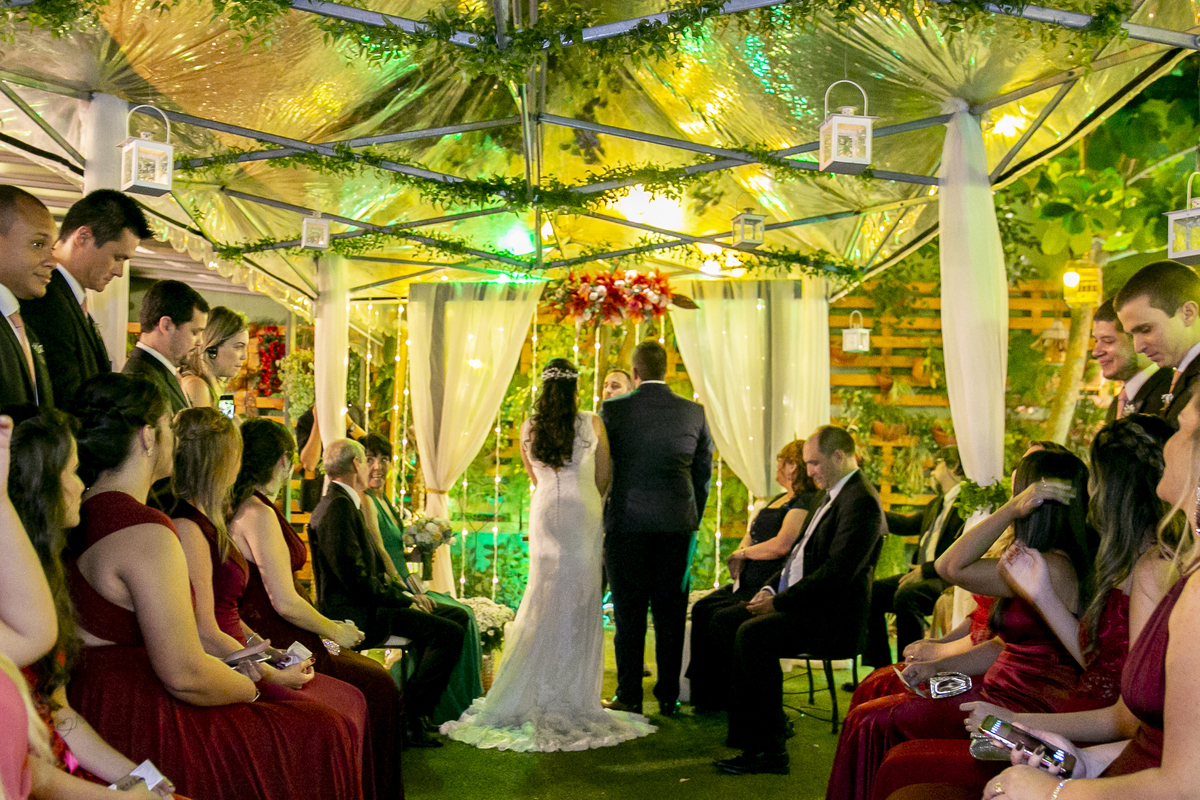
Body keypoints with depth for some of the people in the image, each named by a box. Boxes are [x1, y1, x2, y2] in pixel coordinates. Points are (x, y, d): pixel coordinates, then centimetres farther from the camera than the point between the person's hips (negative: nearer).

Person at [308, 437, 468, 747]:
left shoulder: (348, 504, 18)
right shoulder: (337, 507, -16)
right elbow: (356, 579, -22)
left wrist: (408, 594, 6)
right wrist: (403, 599, -12)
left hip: (366, 603, 11)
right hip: (352, 613, -11)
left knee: (457, 616, 8)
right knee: (449, 633, -20)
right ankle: (409, 718, -10)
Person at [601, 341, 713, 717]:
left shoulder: (612, 410, -4)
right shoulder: (694, 412, 3)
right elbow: (703, 474, 8)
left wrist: (600, 522, 11)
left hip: (626, 522, -2)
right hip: (677, 524, 2)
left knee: (629, 613, 4)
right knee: (671, 612, 8)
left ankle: (629, 697, 9)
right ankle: (669, 696, 14)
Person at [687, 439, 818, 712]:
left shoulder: (805, 502, -12)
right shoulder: (779, 499, 22)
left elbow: (782, 545, -23)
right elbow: (751, 533, 22)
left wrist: (744, 553, -7)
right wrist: (739, 554, -1)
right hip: (749, 582, 10)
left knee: (718, 616, -22)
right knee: (701, 608, -7)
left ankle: (720, 698, -8)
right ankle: (703, 692, -4)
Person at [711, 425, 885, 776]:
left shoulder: (861, 501, -16)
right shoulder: (830, 495, 17)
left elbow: (837, 572, -24)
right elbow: (799, 552, 23)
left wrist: (779, 602, -19)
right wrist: (771, 588, 6)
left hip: (833, 615, -11)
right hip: (803, 603, 11)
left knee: (752, 634, -28)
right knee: (723, 621, 3)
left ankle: (769, 750, -21)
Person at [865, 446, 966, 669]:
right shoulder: (937, 504, 23)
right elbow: (908, 525, 33)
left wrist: (925, 570, -20)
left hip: (949, 580, -9)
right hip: (921, 575, 9)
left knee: (906, 595, -35)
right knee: (871, 592, -10)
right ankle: (882, 670, -7)